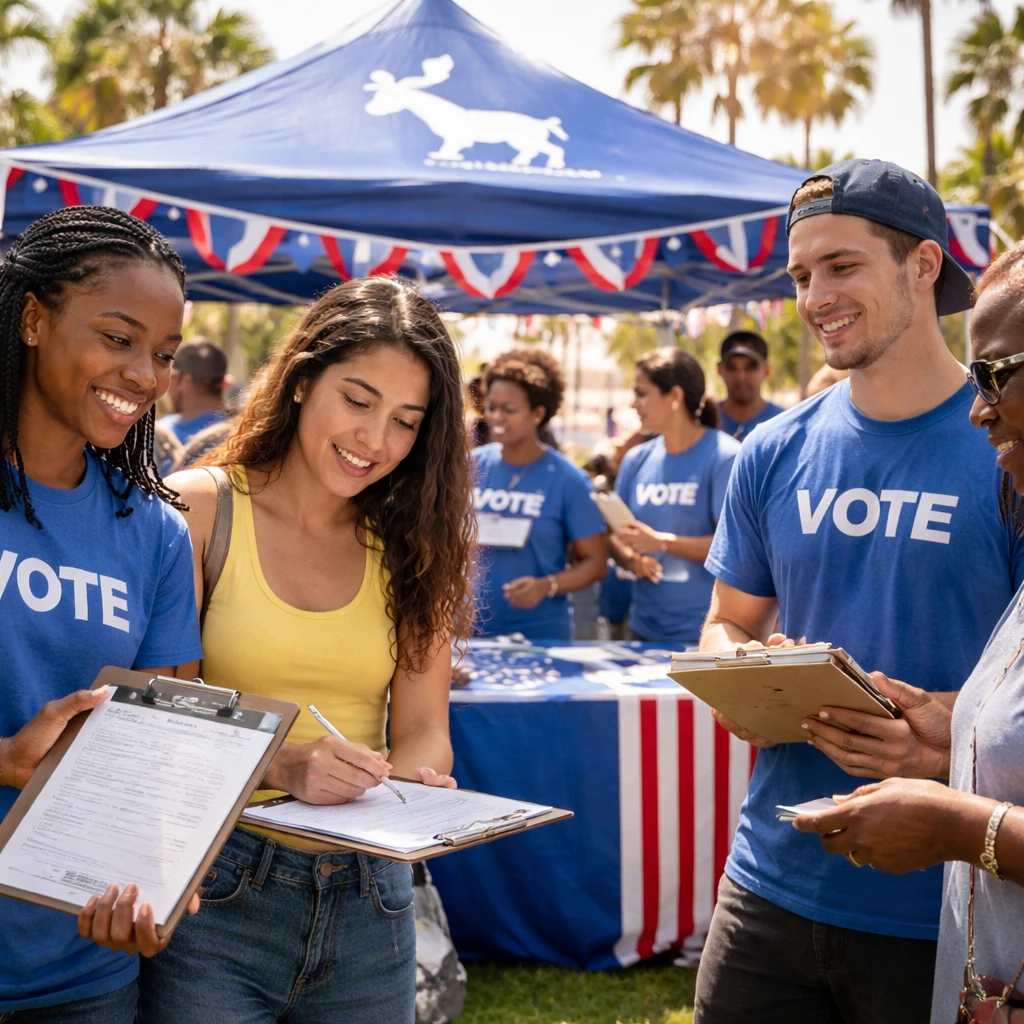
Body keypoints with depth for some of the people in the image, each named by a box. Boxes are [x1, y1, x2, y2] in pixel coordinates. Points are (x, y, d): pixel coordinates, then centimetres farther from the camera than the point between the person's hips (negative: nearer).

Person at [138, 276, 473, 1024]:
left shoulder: (411, 546, 6)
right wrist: (280, 766, -27)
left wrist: (400, 781, -21)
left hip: (371, 899, 4)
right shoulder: (201, 509, -5)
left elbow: (424, 729, 1)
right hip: (216, 897, -3)